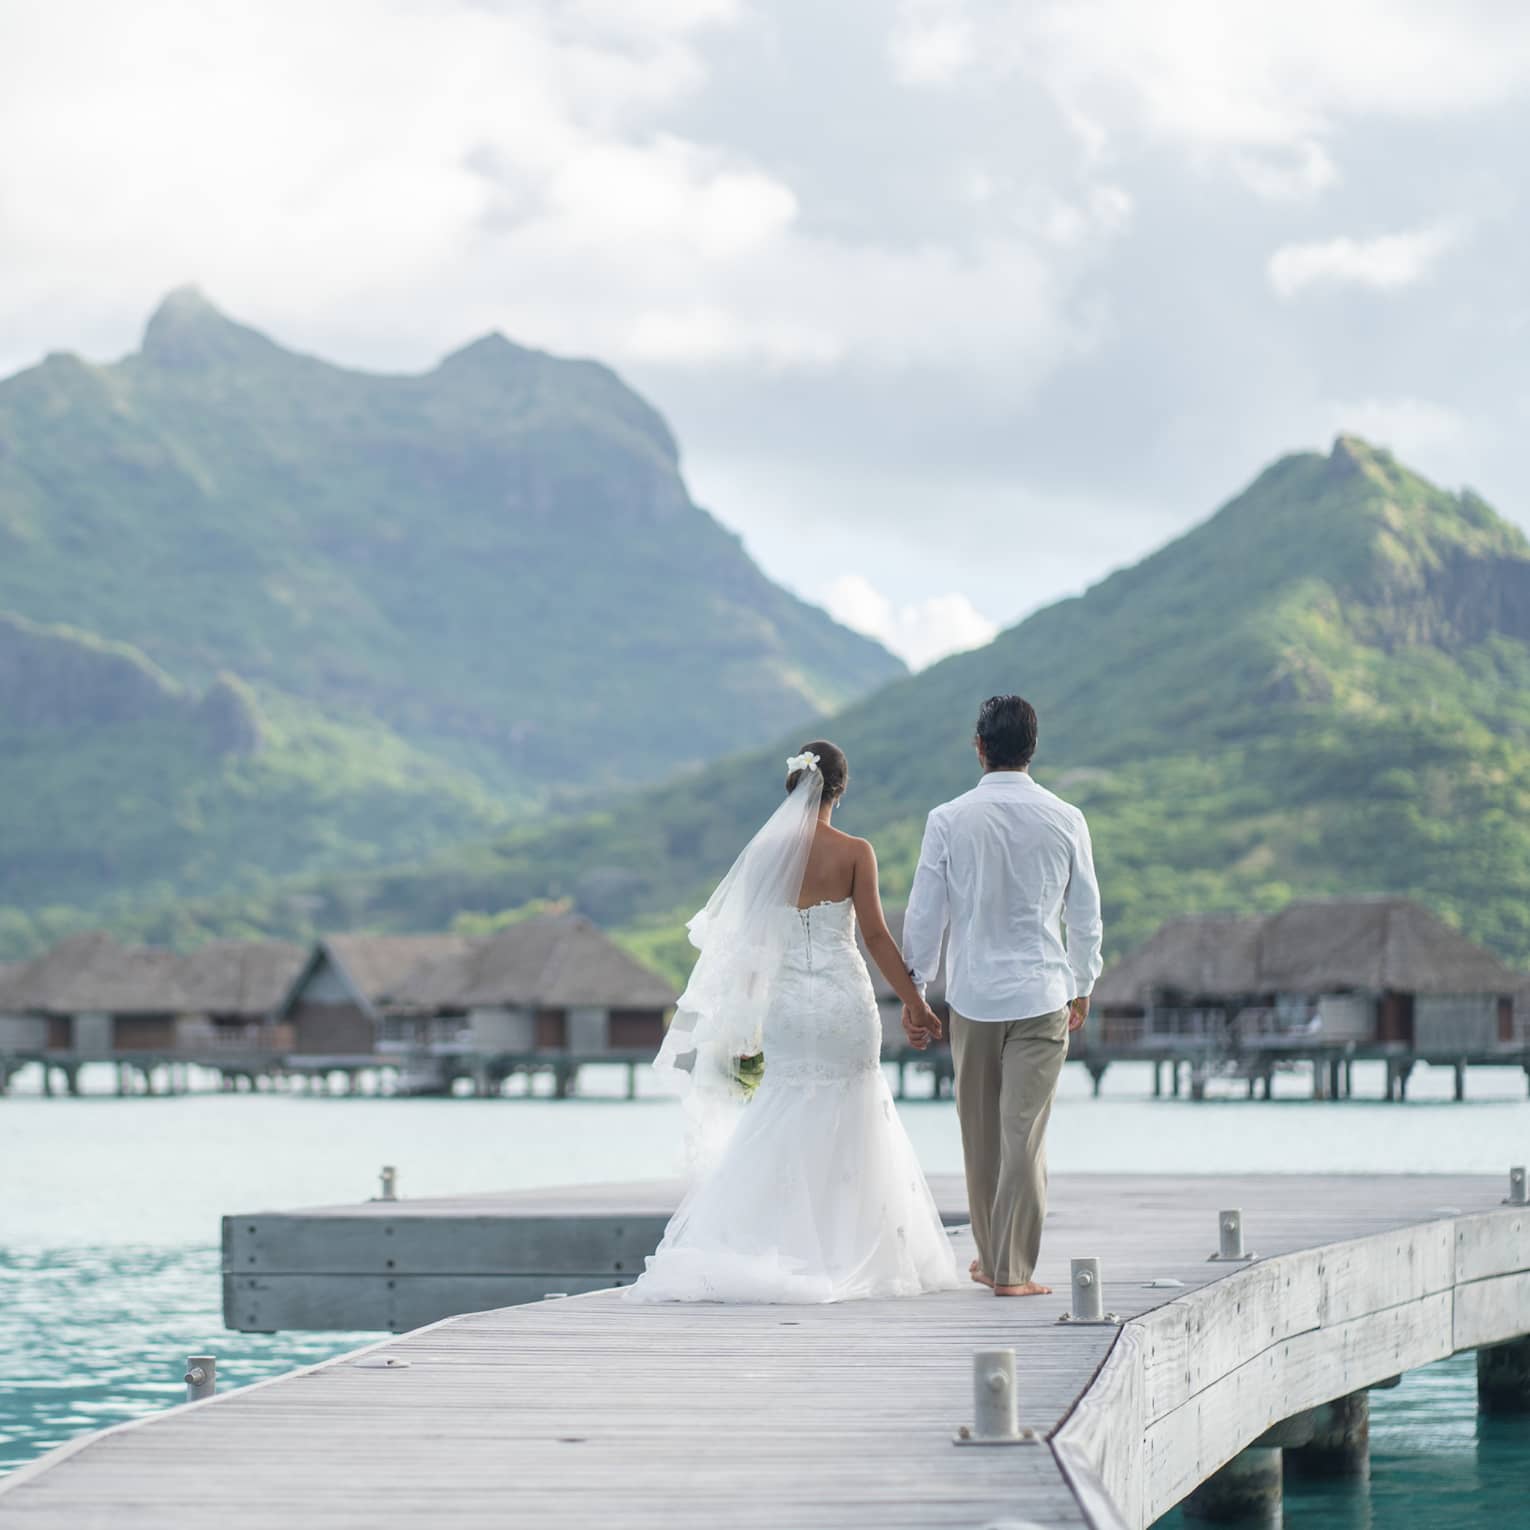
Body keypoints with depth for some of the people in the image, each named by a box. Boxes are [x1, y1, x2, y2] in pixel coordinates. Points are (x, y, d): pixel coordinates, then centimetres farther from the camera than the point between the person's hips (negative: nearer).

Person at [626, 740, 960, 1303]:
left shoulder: (766, 851, 0)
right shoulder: (855, 853, -7)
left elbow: (749, 943, 3)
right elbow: (876, 936, -8)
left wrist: (742, 1025, 10)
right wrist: (915, 1002, 0)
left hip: (785, 1003, 2)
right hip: (844, 998, -2)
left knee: (783, 1134, 7)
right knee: (847, 1134, 7)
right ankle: (846, 1256, 9)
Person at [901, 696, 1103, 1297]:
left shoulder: (949, 820, -6)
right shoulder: (1065, 820, -3)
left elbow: (925, 914, -2)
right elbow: (1085, 915, 4)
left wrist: (912, 993, 8)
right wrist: (1082, 988, 18)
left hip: (972, 995, 1)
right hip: (1043, 995, -1)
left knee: (981, 1132, 14)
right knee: (1025, 1132, -1)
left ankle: (991, 1258, 25)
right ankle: (1013, 1270, -3)